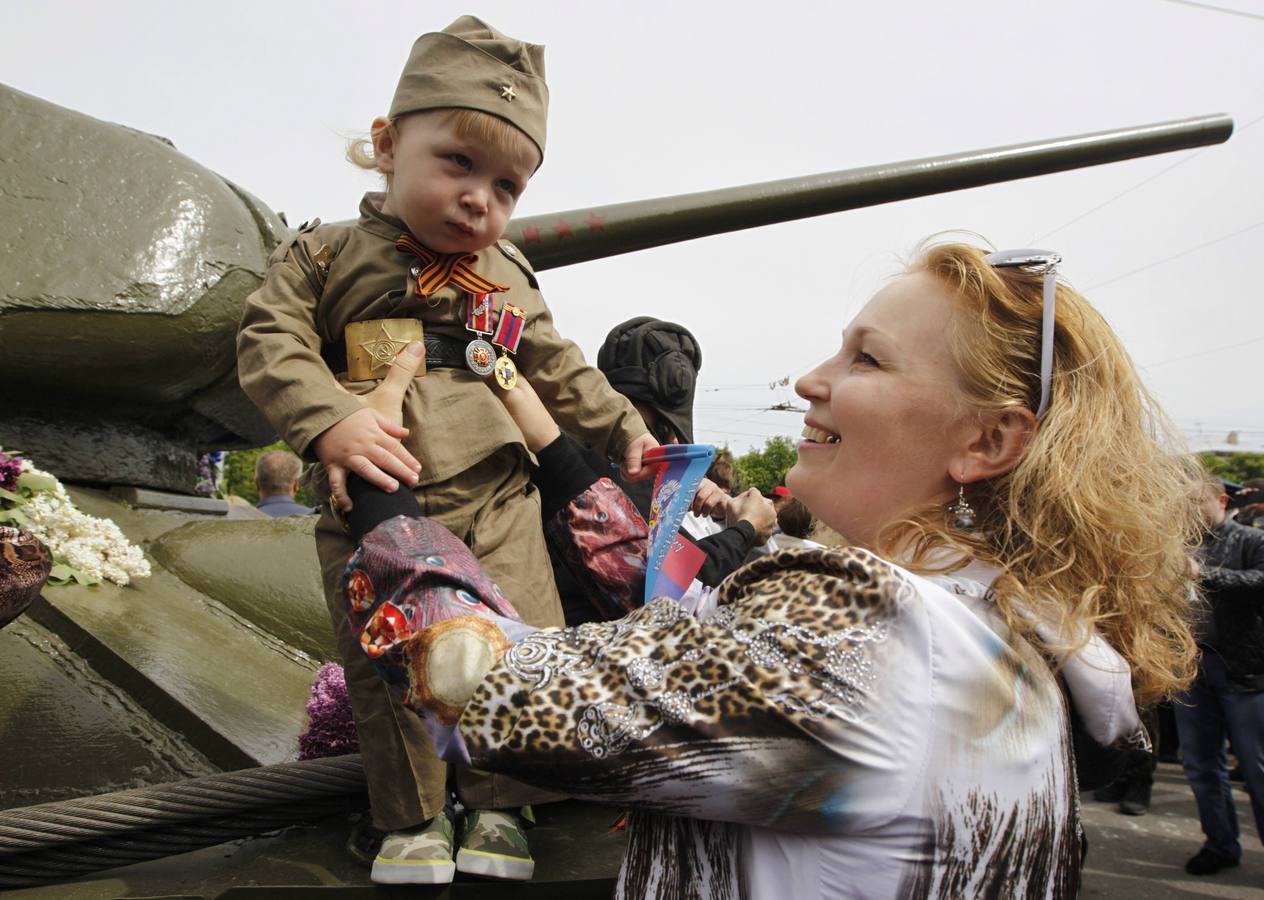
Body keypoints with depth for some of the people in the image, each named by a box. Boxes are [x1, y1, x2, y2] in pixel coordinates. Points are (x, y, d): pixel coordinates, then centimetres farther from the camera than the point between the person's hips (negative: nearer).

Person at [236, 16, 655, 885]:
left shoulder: (510, 280, 12)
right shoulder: (326, 254, 0)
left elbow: (561, 372, 20)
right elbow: (270, 343, -8)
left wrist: (621, 427, 17)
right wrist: (329, 422, -24)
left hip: (497, 504, 3)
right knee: (386, 668, 5)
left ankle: (498, 809, 21)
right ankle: (414, 818, 25)